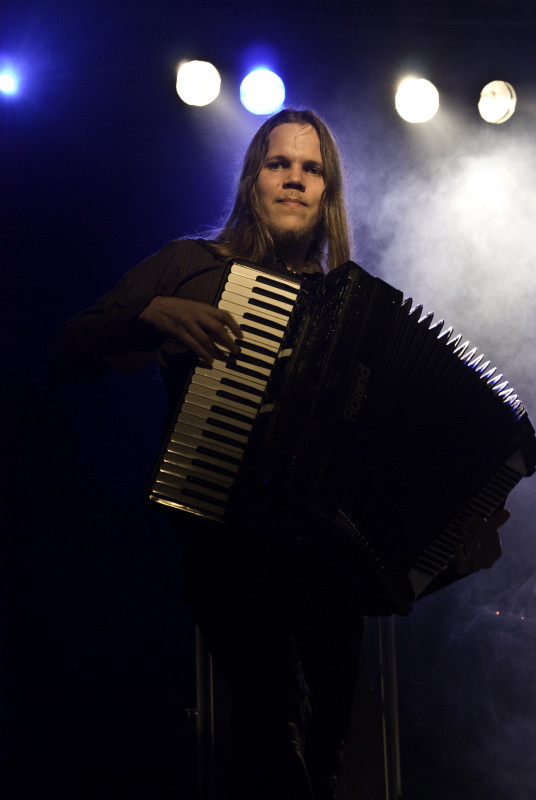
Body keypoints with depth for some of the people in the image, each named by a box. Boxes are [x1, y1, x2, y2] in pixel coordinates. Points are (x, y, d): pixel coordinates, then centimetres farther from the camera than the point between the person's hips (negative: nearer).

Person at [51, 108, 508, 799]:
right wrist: (150, 315, -12)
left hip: (330, 544, 4)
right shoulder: (193, 268, 9)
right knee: (282, 715, -24)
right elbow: (70, 349, 5)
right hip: (229, 530, -3)